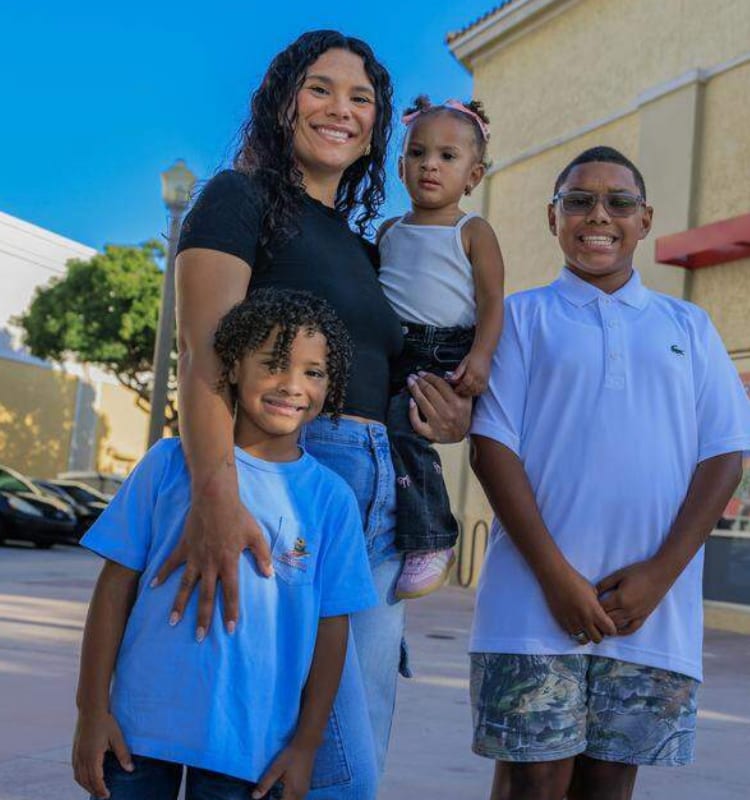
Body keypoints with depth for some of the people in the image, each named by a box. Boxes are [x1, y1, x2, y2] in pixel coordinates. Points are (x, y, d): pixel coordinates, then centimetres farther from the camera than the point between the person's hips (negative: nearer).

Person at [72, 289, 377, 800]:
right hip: (139, 722, 0)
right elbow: (118, 583, 0)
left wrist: (307, 743, 1)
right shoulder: (173, 462, -2)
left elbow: (332, 625, 2)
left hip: (249, 742, 0)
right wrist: (92, 709, -2)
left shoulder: (331, 497, 0)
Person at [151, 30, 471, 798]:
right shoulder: (241, 199, 1)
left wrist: (449, 423, 4)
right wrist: (215, 495, -32)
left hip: (378, 502, 8)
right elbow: (205, 351, -15)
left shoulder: (359, 245, 22)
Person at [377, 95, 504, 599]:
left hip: (447, 354, -6)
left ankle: (431, 543, -21)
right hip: (392, 352, 6)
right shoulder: (390, 232, 19)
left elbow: (491, 300, -4)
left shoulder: (473, 232, 4)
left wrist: (480, 355, -20)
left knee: (403, 421, -27)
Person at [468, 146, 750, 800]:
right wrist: (556, 574, -12)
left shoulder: (689, 327, 13)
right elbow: (493, 445, -1)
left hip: (656, 608, 2)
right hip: (538, 600, -2)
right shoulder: (522, 317, 7)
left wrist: (660, 573, -7)